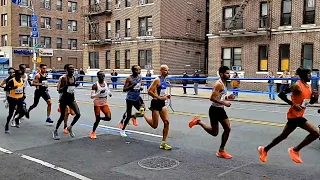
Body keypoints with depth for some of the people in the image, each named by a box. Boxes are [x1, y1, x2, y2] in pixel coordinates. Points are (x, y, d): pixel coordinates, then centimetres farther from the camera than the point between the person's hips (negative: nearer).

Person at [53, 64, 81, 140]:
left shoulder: (74, 78, 5)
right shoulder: (64, 78, -14)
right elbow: (60, 90, -17)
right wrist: (65, 86, -31)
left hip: (71, 98, 5)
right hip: (64, 99, -5)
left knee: (78, 114, -7)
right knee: (62, 116, 3)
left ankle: (70, 127, 16)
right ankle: (55, 131, 24)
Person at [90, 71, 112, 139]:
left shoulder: (106, 83, 3)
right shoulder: (95, 85, -13)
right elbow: (92, 96, -16)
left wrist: (109, 93, 2)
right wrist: (99, 93, -30)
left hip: (105, 103, 5)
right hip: (97, 104, -5)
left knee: (108, 118, -10)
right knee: (97, 119, -1)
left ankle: (99, 118, 22)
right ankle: (93, 132, 23)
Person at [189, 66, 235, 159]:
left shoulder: (224, 83, 11)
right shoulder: (219, 84, -19)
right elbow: (212, 98, -26)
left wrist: (228, 97, 5)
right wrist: (224, 103, -26)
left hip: (221, 109, 9)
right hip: (215, 110, -9)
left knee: (228, 129, 5)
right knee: (214, 133, 1)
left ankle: (221, 151, 15)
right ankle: (198, 122, 19)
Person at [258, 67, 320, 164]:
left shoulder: (309, 87, 10)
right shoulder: (297, 86, -16)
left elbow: (311, 102, 19)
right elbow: (281, 94, -20)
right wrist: (293, 104, -24)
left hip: (298, 116, 9)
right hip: (295, 115, -9)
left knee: (283, 136, 17)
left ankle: (264, 150, 30)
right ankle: (295, 150, 0)